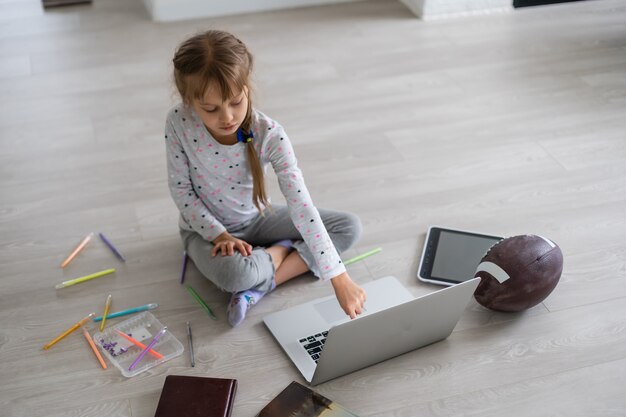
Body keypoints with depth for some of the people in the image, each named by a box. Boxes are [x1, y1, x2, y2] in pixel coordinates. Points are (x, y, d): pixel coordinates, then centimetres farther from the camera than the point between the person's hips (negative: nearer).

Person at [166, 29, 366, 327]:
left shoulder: (269, 134, -26)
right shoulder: (178, 123, -24)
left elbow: (301, 205, -31)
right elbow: (180, 188, -11)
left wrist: (340, 279, -36)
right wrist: (218, 234, -23)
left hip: (257, 219, 2)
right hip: (207, 227, -2)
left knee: (350, 227, -10)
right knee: (233, 273, -38)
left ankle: (263, 283, -16)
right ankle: (285, 251, -5)